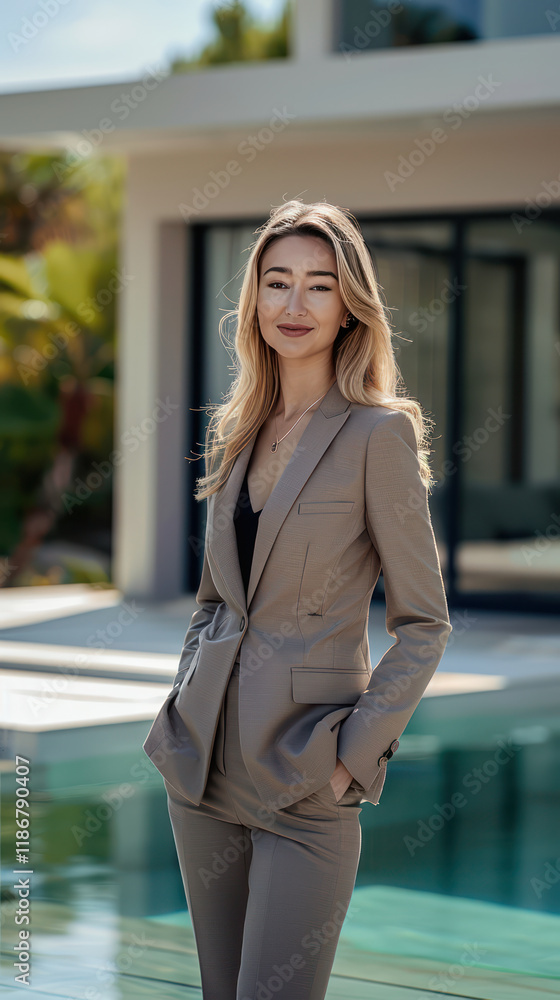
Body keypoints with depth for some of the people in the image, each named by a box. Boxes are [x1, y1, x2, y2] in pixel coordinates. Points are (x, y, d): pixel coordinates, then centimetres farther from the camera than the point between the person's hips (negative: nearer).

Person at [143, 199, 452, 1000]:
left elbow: (423, 623, -7)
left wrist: (356, 750, -13)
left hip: (305, 777, -6)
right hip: (206, 756, 6)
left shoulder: (378, 434, -9)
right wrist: (185, 709, 10)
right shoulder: (235, 431, 10)